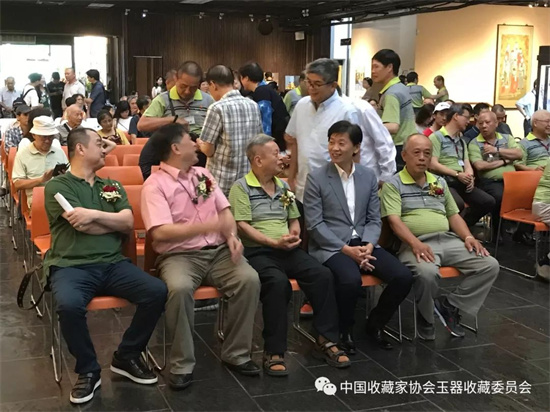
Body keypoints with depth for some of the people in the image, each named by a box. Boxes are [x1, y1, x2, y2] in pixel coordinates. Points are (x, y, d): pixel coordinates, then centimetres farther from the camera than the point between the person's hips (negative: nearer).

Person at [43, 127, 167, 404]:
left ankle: (127, 357, 2)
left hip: (112, 264, 5)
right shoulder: (57, 186, 4)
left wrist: (95, 215, -7)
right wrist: (114, 220, 4)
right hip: (71, 265, -4)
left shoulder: (112, 186, 20)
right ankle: (88, 370, -9)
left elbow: (129, 224, 6)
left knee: (157, 292, -20)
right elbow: (83, 226, -9)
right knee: (68, 305, -36)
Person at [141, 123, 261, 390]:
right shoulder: (155, 184, -6)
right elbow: (161, 232, -17)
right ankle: (182, 364, -18)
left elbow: (224, 210, 14)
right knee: (180, 288, -36)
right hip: (179, 255, -5)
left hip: (218, 251, 5)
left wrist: (231, 235, -8)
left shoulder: (203, 174, 15)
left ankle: (235, 353, -5)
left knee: (249, 278, -21)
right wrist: (208, 226, -21)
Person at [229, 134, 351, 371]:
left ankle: (326, 341, -13)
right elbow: (242, 226, -9)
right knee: (278, 282, -36)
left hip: (289, 250, 6)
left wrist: (294, 233, 0)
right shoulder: (241, 188, -1)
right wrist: (274, 242, -16)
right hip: (258, 252, -6)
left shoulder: (283, 187, 20)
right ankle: (274, 352, -27)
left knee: (322, 275, -20)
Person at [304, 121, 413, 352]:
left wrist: (368, 245, -11)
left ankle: (375, 324, 10)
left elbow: (374, 219, 10)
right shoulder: (316, 178, -3)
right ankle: (345, 331, -5)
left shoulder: (369, 176, 11)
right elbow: (314, 224, -8)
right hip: (330, 246, -4)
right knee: (351, 280, -34)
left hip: (363, 244, 5)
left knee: (403, 277, -16)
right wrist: (346, 249, -16)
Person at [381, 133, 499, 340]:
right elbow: (394, 220, -9)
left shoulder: (440, 182, 22)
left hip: (448, 240, 6)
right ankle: (425, 317, -6)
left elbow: (453, 214, 23)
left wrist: (468, 236, 3)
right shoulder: (393, 184, 2)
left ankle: (450, 305, -1)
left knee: (490, 265, -12)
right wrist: (415, 243, -25)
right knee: (427, 273, -38)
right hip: (416, 244, -6)